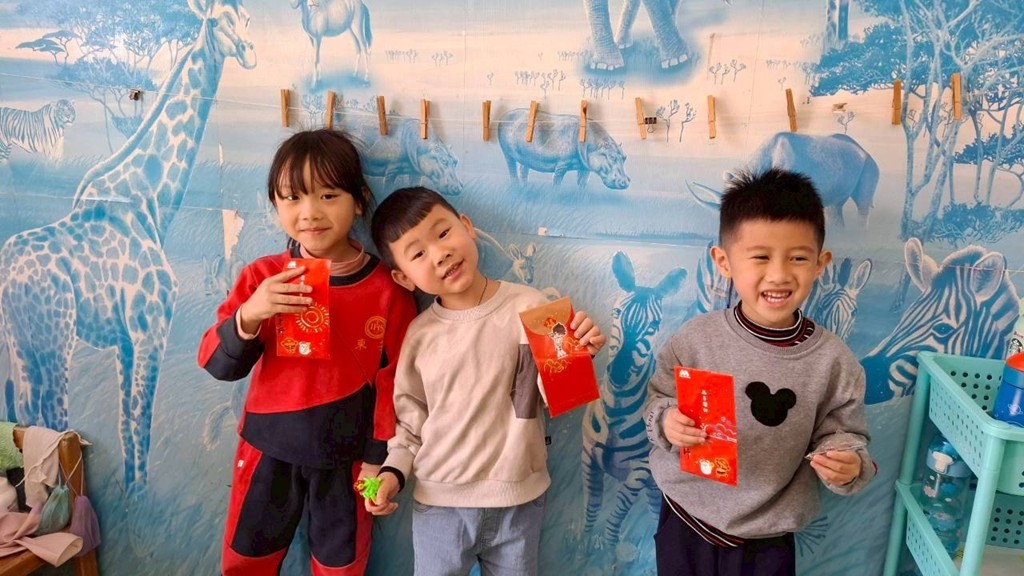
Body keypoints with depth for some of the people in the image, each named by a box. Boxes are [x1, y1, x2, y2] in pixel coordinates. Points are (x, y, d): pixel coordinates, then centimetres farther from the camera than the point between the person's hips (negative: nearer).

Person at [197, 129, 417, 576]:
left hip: (347, 457, -1)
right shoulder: (262, 277, -9)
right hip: (268, 448, 2)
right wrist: (249, 315, -29)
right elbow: (217, 365, -10)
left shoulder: (387, 289, -14)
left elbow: (393, 381, -8)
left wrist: (378, 459, -4)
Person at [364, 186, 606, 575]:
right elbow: (412, 417, 7)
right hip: (439, 503, 1)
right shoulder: (420, 334, -5)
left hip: (519, 501, -1)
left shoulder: (528, 306, -12)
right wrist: (394, 470, -4)